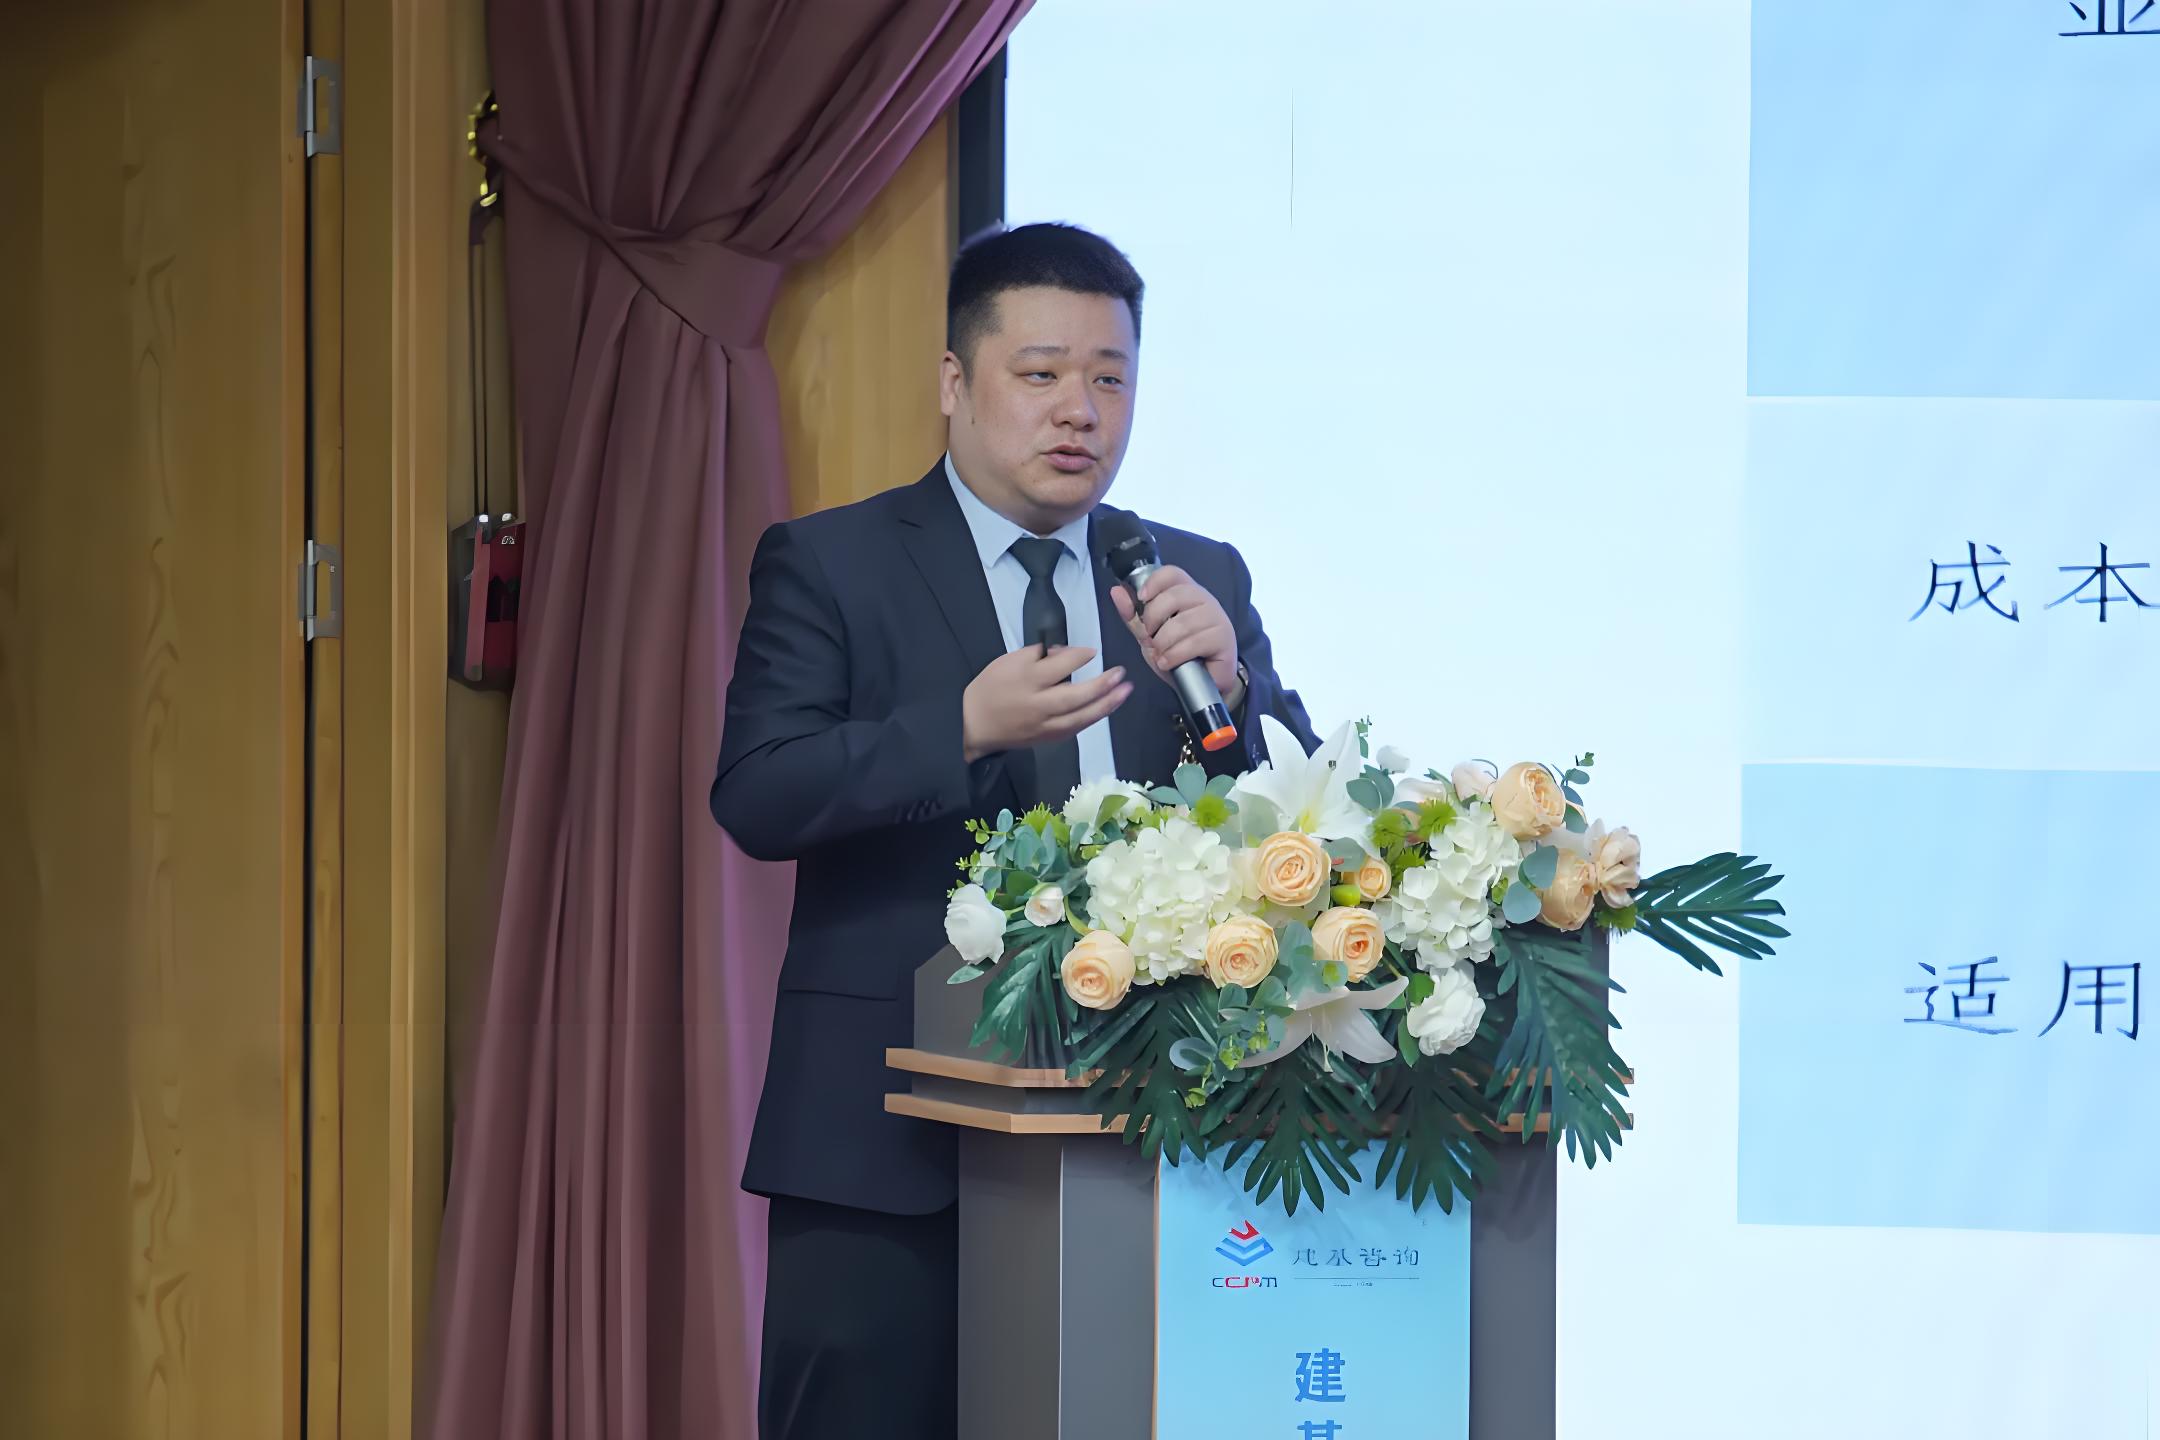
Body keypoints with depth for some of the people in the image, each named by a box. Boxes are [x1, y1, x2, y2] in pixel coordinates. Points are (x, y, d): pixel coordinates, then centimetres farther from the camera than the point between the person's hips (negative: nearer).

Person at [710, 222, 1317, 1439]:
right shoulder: (827, 564, 1)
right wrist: (965, 726, -25)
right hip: (884, 1135, -3)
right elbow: (756, 797, -11)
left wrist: (1224, 683, -16)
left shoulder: (1201, 579, 11)